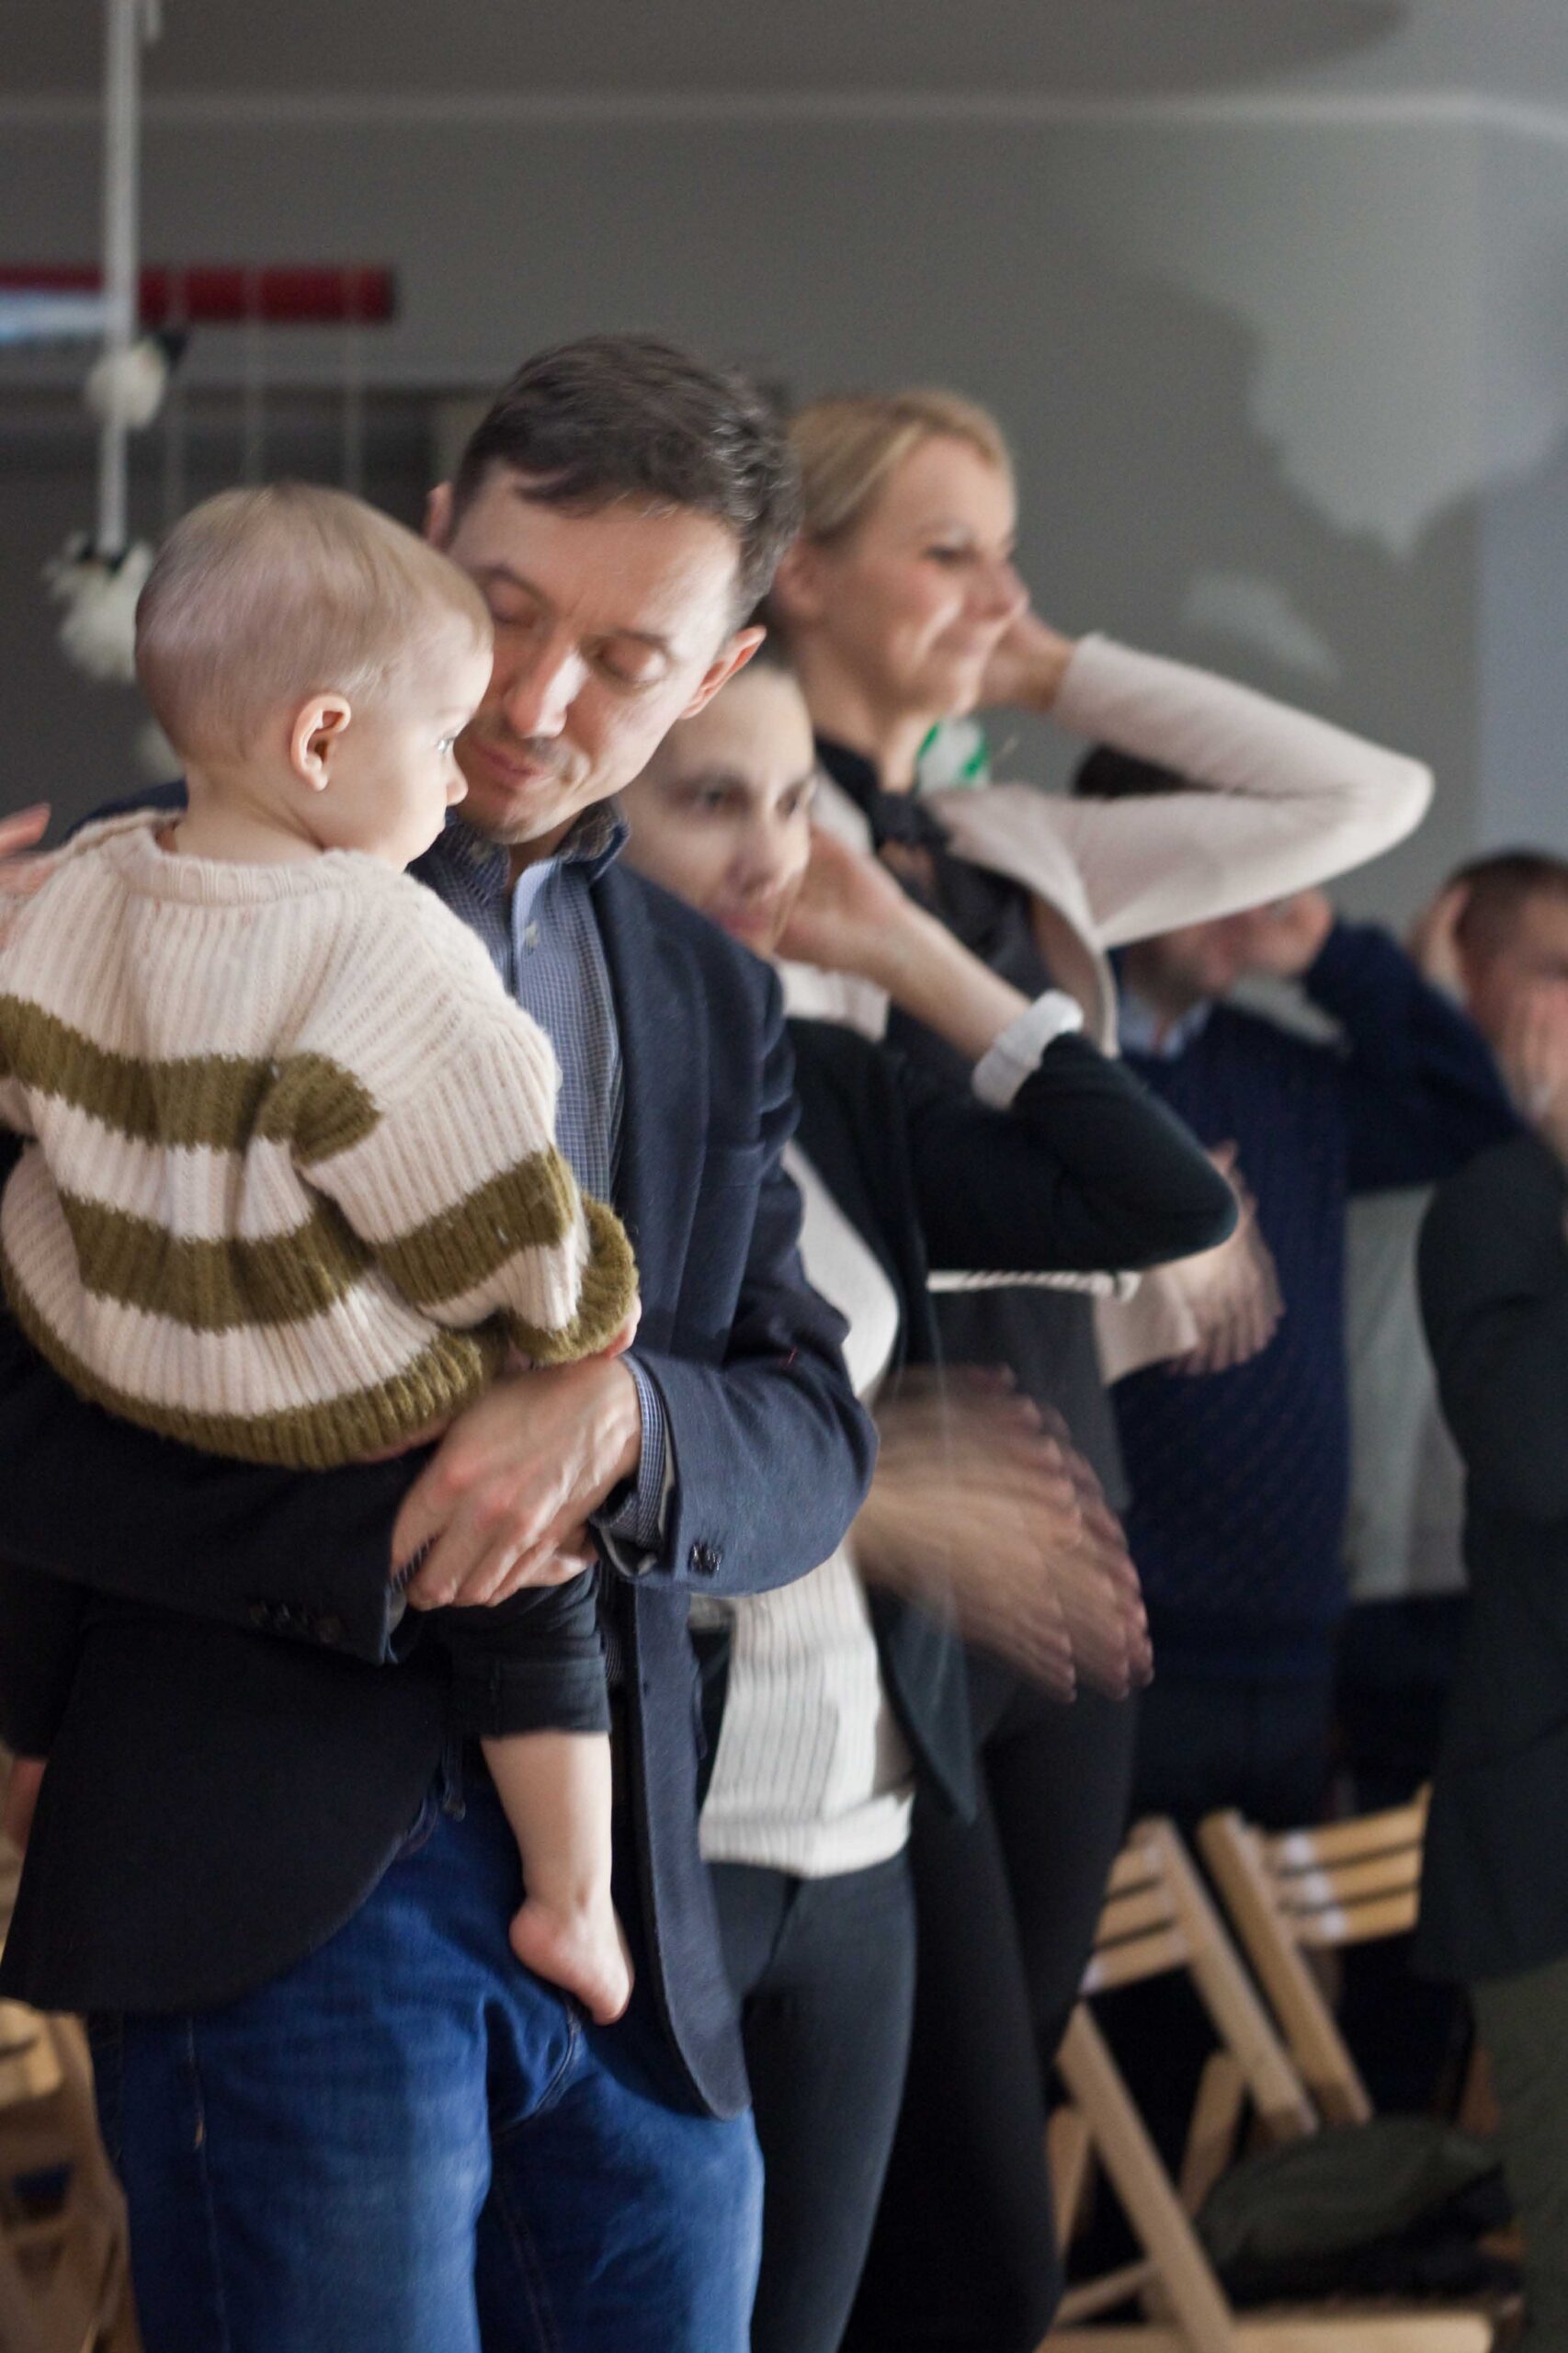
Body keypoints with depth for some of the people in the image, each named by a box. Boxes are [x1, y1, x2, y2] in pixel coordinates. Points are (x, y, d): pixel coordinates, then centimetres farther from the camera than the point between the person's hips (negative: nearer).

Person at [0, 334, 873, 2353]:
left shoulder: (707, 1001, 17)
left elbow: (812, 1459, 9)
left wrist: (618, 1414, -14)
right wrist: (370, 1542, -18)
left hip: (620, 1911, 6)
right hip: (274, 1891, -5)